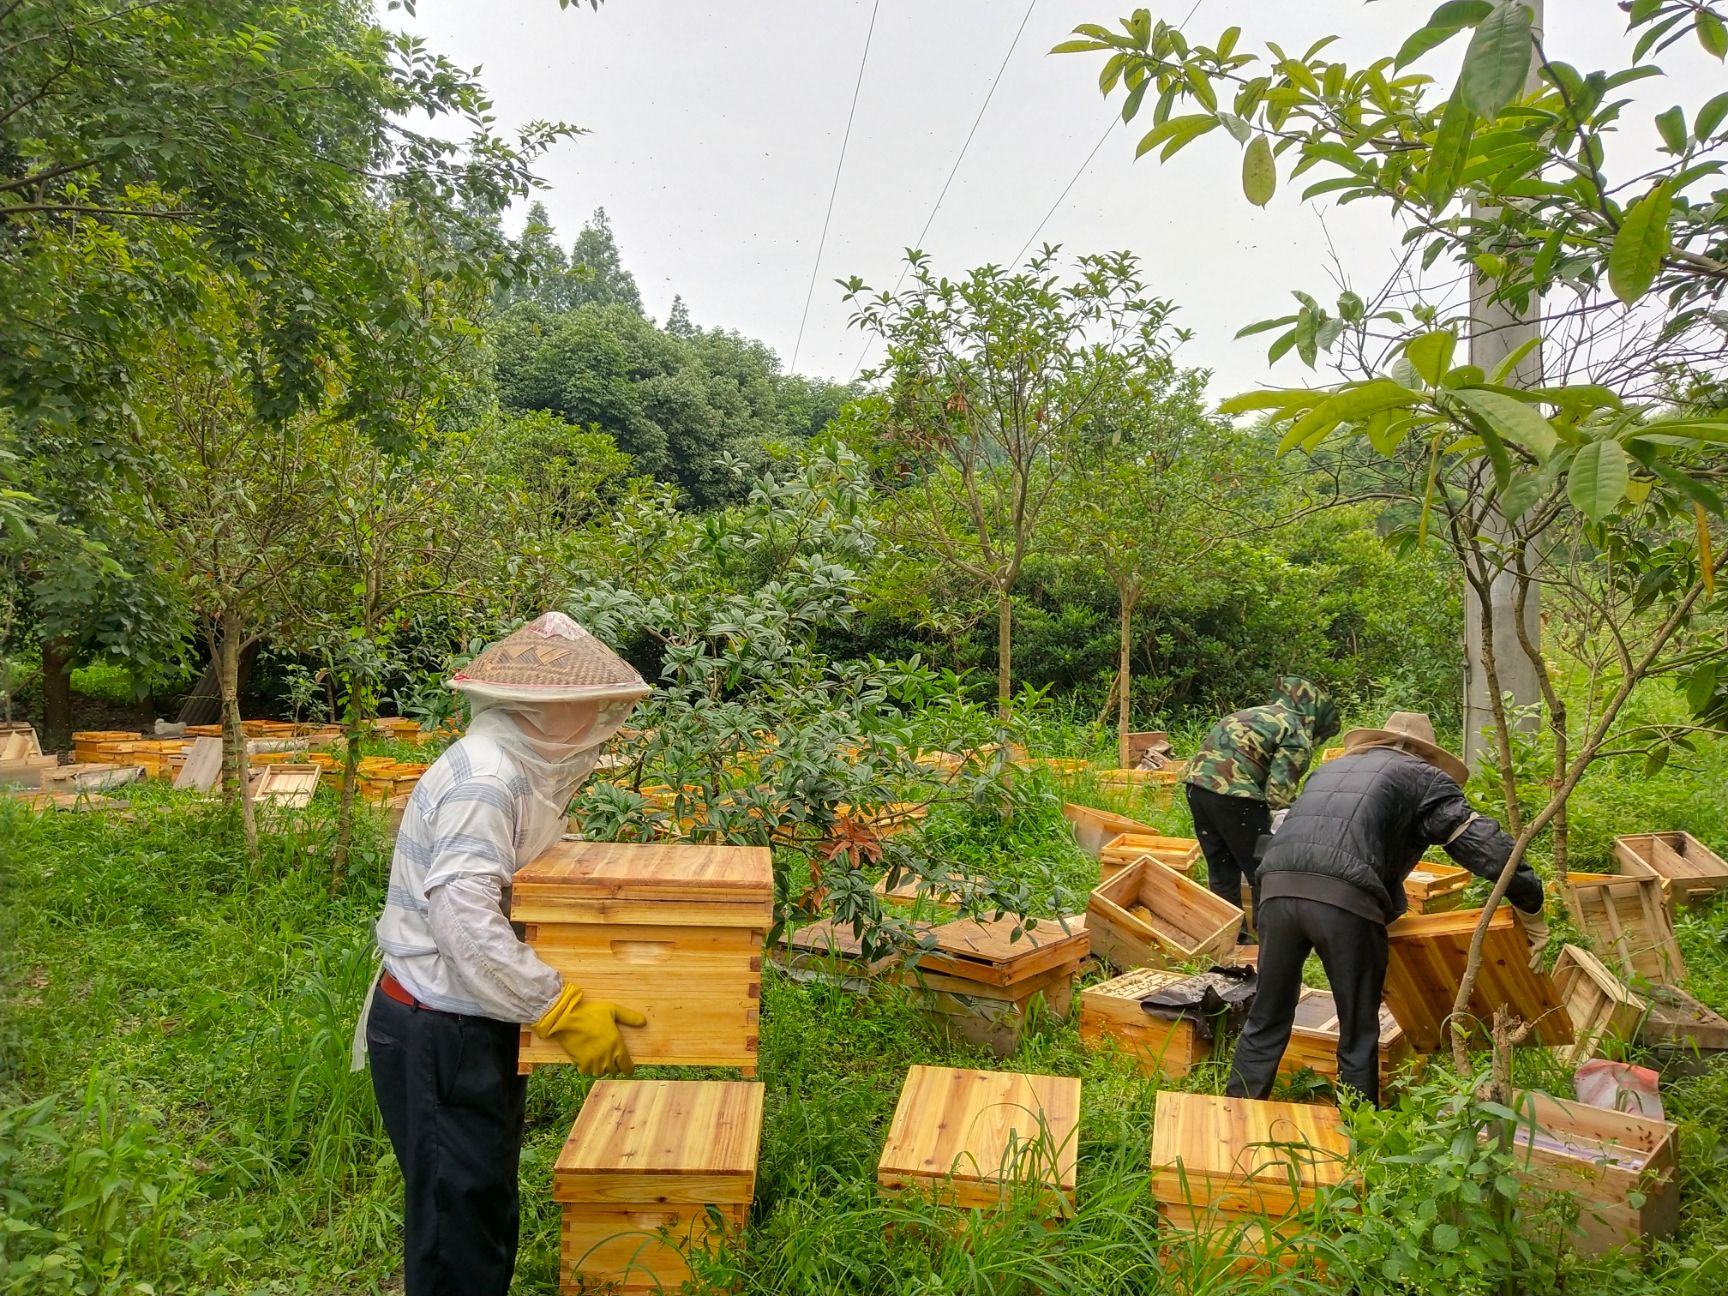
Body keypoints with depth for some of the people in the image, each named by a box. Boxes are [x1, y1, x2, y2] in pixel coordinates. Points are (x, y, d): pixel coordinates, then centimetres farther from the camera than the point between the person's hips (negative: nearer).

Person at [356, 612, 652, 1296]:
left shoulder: (525, 771, 6)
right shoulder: (483, 778, -25)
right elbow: (464, 920, -32)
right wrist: (565, 1011, -28)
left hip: (476, 1023, 9)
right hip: (437, 1034, -9)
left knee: (486, 1200, 21)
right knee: (461, 1213, 3)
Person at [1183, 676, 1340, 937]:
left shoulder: (1258, 713, 25)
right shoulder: (1298, 737, 0)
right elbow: (1278, 793, -11)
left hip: (1196, 782, 8)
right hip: (1234, 795, -8)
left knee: (1220, 868, 21)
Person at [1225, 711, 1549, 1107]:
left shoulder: (1330, 768, 34)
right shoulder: (1423, 777, 19)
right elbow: (1485, 845, 8)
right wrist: (1531, 910, 20)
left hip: (1278, 886, 5)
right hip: (1345, 898, -5)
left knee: (1266, 1020, 16)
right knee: (1358, 1033, 12)